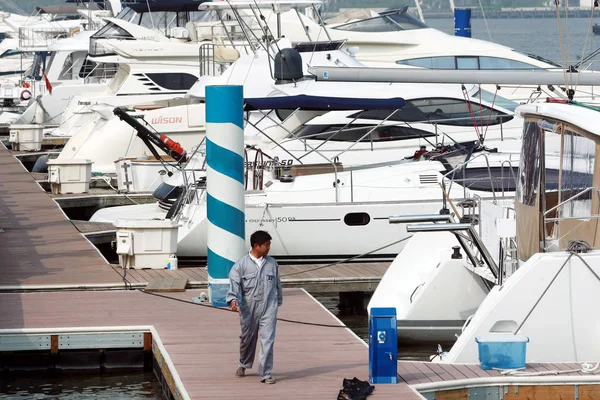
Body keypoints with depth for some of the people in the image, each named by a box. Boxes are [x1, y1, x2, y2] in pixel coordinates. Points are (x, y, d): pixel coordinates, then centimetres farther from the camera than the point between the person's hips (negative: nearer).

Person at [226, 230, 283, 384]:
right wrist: (233, 299, -29)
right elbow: (234, 282, -13)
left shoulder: (272, 263, 6)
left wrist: (278, 301, 22)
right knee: (247, 338, 16)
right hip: (249, 308, -1)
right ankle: (244, 365, 42)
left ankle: (265, 374, -7)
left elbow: (277, 283, 17)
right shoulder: (242, 264, -4)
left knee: (267, 340, -9)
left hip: (268, 307, 1)